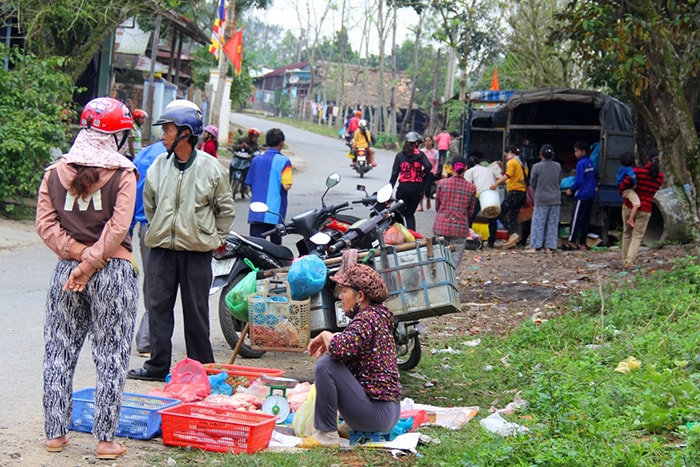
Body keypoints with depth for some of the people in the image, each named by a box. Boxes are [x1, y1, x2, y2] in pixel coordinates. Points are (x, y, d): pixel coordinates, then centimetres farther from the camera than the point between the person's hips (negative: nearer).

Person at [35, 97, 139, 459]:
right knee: (111, 357, 5)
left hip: (65, 271, 3)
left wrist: (78, 253, -5)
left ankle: (55, 433, 18)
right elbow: (118, 228, -16)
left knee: (59, 354, 13)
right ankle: (105, 439, 7)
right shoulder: (122, 174, -8)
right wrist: (91, 263, -12)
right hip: (113, 273, -3)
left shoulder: (55, 172, 3)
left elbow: (45, 224, -3)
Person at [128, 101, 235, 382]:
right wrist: (158, 230, 15)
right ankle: (157, 365, 12)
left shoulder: (211, 168, -4)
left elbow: (225, 208, 7)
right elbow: (148, 203, 18)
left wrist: (217, 238, 5)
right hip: (162, 248, 3)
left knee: (196, 311, 4)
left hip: (197, 250, -3)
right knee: (158, 306, 4)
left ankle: (201, 367, 14)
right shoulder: (158, 166, 4)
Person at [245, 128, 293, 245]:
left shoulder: (256, 159, 7)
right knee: (276, 244, 9)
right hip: (275, 212, -3)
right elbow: (286, 186, -15)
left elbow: (249, 184, 11)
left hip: (256, 212, 3)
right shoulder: (283, 161, -8)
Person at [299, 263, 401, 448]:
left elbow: (340, 349, -33)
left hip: (376, 413, -10)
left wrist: (325, 335, -11)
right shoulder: (378, 314, 12)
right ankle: (352, 427, 20)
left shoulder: (366, 319, -17)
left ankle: (326, 434, -13)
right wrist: (328, 342, 5)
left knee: (326, 363, -21)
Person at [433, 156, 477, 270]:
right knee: (455, 263, 4)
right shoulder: (471, 187, -3)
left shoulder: (442, 183, -4)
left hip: (441, 226, 1)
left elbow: (437, 206, 7)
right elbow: (470, 211, 7)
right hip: (460, 227, -1)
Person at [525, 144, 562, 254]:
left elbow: (532, 183, -1)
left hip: (541, 199, -3)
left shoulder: (537, 167, -10)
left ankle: (534, 247, -1)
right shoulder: (558, 166, 0)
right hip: (555, 199, 3)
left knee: (538, 223, 2)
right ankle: (549, 247, 7)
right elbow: (559, 181, 9)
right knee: (552, 223, 7)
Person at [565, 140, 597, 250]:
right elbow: (594, 177, 21)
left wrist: (571, 190, -4)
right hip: (591, 195, 8)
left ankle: (572, 241, -9)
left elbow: (579, 181, -15)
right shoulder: (590, 163, 12)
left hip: (582, 195, -8)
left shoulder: (581, 164, -12)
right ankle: (582, 243, 8)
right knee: (586, 220, 8)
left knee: (576, 218, -7)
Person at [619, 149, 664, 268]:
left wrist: (621, 192, 7)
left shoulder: (637, 171, -13)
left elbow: (623, 186, -15)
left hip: (629, 206, 0)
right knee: (637, 236, 6)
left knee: (627, 233, 19)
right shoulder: (660, 177, -4)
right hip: (645, 210, 0)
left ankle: (625, 258, 28)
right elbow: (653, 190, 7)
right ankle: (630, 261, -6)